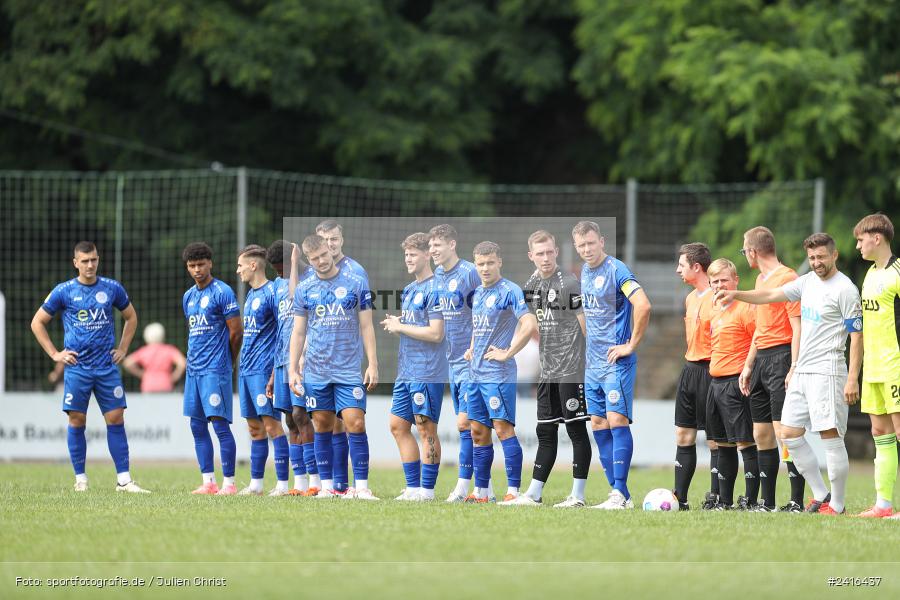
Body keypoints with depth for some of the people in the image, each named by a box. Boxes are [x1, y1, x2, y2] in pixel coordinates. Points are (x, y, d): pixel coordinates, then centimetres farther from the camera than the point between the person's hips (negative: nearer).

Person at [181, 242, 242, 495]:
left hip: (215, 369, -8)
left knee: (220, 424, -9)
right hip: (194, 369, 8)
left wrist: (227, 362, 3)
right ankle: (208, 481, 11)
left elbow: (236, 332, -7)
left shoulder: (222, 292, -8)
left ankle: (229, 482, -6)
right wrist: (194, 358, 14)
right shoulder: (188, 296, 15)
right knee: (197, 426, 7)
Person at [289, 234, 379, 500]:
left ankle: (361, 486, -9)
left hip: (348, 369, -2)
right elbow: (298, 333, 11)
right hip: (316, 371, 2)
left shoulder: (356, 284, 1)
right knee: (322, 427, 5)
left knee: (355, 424, -10)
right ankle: (327, 486, 11)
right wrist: (293, 369, 5)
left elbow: (366, 327, 3)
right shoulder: (304, 289, 7)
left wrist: (373, 364, -3)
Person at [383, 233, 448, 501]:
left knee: (426, 429, -4)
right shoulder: (409, 290, 16)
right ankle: (413, 487, 15)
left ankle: (427, 489, 1)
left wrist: (400, 327, -10)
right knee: (398, 426, 10)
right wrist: (395, 323, 3)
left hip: (427, 373, -9)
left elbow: (435, 333, -18)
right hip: (406, 372, 9)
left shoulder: (434, 290, -12)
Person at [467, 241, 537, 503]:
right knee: (478, 432, 9)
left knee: (503, 428, -10)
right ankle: (481, 492, 15)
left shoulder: (509, 291, -10)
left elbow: (530, 325, -21)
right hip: (476, 373, 9)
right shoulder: (477, 293, 15)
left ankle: (514, 491, -9)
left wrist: (507, 354, -18)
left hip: (498, 374, -9)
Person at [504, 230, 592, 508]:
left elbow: (585, 324, -11)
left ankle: (578, 495, 0)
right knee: (545, 432, 11)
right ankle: (533, 495, 14)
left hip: (572, 369, -7)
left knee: (576, 428, -3)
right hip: (548, 369, 7)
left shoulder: (569, 283, -10)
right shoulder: (532, 284, 11)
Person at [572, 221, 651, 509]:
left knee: (616, 421, -13)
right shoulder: (584, 272, 12)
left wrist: (631, 345, -19)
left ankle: (620, 493, -14)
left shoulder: (616, 270, -13)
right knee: (598, 425, 7)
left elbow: (643, 306, -24)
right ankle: (619, 494, 10)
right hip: (593, 363, 9)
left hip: (617, 362, -9)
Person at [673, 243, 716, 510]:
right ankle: (679, 498, 12)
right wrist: (691, 364, 20)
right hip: (689, 368, 9)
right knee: (683, 435, 9)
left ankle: (715, 497, 1)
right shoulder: (691, 298, 15)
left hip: (710, 370, -9)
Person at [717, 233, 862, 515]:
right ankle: (821, 495, 13)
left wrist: (853, 378, -16)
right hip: (802, 372, 9)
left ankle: (836, 505, -4)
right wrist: (737, 295, 7)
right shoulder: (808, 282, 13)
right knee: (790, 434, 6)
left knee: (830, 436, -9)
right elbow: (772, 295, 20)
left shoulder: (845, 289, -10)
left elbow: (857, 335, -11)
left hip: (826, 372, -9)